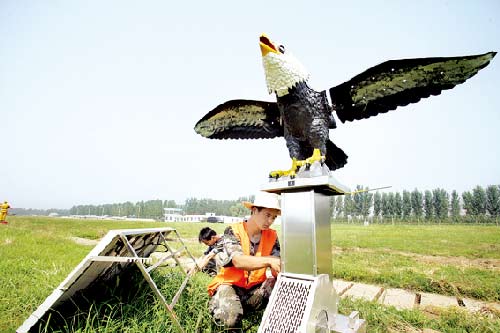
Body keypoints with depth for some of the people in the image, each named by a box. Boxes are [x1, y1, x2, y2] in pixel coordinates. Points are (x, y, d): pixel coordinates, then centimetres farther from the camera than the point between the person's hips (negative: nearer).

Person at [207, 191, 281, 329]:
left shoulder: (272, 236, -2)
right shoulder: (233, 231, -15)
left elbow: (276, 270, -10)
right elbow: (238, 261, -31)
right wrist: (269, 261, -44)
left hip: (256, 288, 3)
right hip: (230, 285, -3)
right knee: (230, 318, -31)